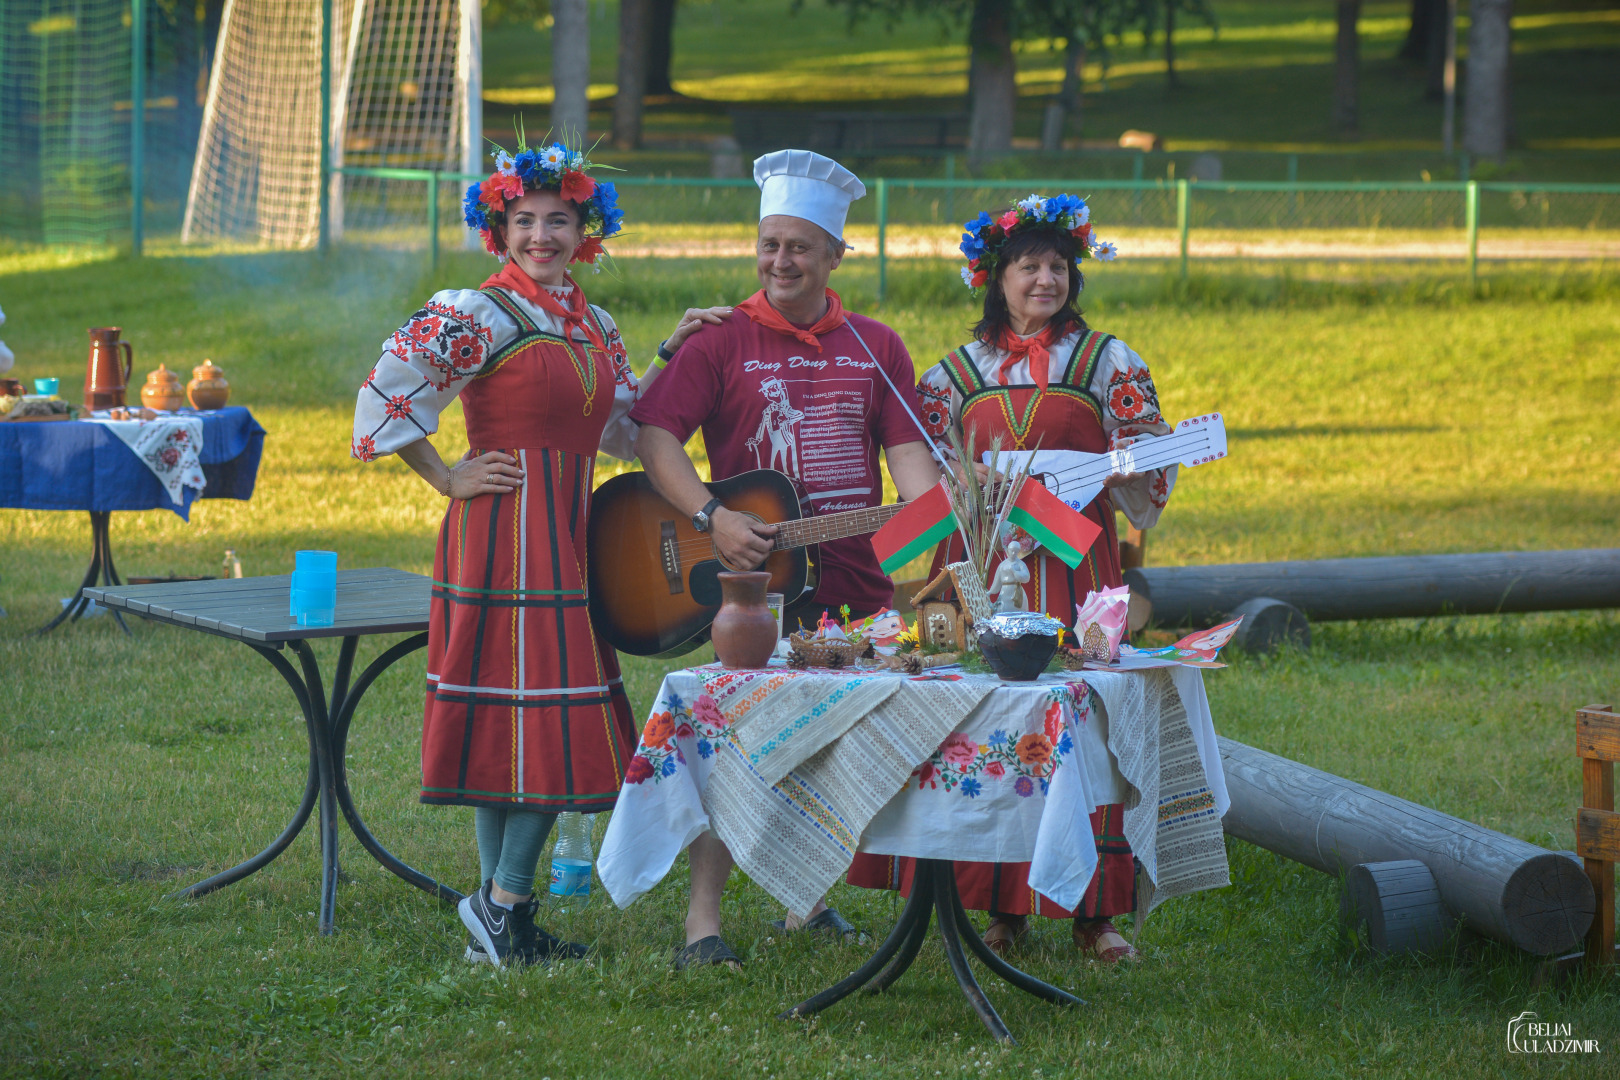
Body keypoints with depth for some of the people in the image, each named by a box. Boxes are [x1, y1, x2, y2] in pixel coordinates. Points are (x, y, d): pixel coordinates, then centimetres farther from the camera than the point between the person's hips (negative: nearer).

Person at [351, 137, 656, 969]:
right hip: (503, 531, -8)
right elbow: (387, 394, -16)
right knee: (538, 712, -9)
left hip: (569, 538, 8)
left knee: (561, 722, 7)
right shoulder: (474, 316, -10)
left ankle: (500, 915, 12)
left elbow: (628, 428, 22)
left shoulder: (593, 325, 15)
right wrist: (447, 479, -10)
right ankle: (502, 902, -1)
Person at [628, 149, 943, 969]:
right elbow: (653, 435, -7)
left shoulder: (876, 347, 11)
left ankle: (806, 898, 24)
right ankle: (702, 917, -9)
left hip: (855, 578, 4)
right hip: (753, 572, -4)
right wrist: (712, 519, -20)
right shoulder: (721, 340, 0)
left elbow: (905, 450, 6)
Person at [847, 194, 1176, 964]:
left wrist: (1100, 474, -14)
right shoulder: (961, 371, 12)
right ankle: (1002, 907, 7)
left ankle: (1091, 912, 1)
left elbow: (1151, 466, 5)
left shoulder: (1108, 362, 8)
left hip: (1074, 563, -1)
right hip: (981, 567, 1)